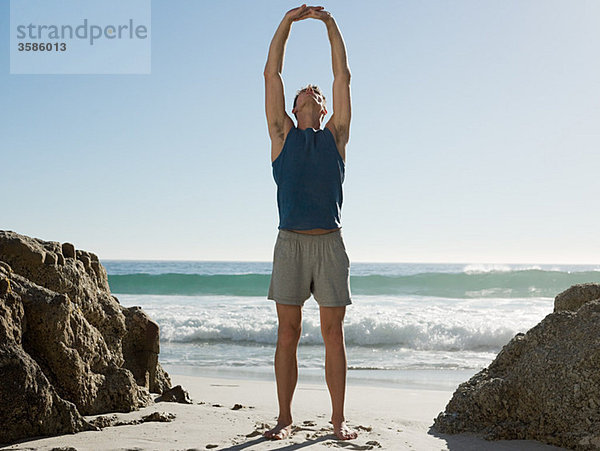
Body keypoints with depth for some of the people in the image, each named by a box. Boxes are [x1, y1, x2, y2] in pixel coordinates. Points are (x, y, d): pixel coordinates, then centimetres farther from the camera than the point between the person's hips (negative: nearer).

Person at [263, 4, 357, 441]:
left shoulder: (335, 136, 16)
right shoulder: (283, 135, 14)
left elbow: (343, 77, 13)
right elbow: (272, 74, 10)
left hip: (330, 242, 1)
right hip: (291, 241, 0)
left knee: (333, 333, 2)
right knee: (288, 332, 1)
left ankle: (339, 418, 8)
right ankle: (285, 417, 9)